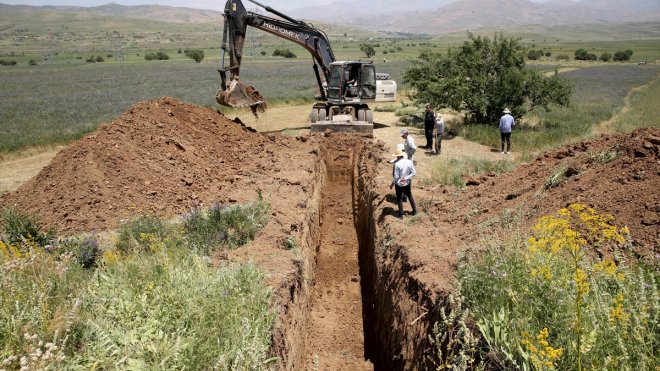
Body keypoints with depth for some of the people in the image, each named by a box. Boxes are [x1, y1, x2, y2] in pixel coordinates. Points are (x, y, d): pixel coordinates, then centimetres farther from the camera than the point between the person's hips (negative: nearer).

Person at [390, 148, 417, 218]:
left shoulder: (397, 164, -25)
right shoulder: (409, 162, -10)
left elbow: (396, 176, -20)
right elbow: (413, 173, -7)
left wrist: (392, 183, -5)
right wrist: (406, 178, -9)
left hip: (399, 184, -4)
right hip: (407, 183, 5)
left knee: (399, 198, 12)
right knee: (410, 196, 23)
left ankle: (401, 214, 23)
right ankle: (414, 210, 35)